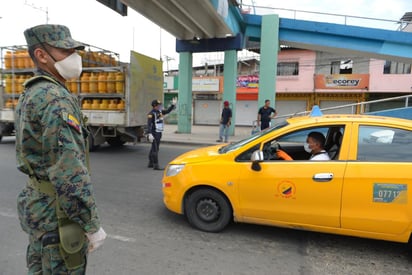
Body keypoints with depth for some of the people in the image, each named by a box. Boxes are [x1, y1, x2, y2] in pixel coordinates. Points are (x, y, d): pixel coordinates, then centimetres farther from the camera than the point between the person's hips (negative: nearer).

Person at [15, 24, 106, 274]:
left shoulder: (31, 94, 11)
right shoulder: (55, 98, -21)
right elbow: (69, 171, -28)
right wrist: (92, 225, -21)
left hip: (38, 203, 10)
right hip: (58, 212, -10)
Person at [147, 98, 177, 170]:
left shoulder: (159, 111, 11)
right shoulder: (151, 113, -16)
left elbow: (168, 111, 19)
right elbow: (149, 125, -22)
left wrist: (173, 104, 8)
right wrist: (149, 134, -31)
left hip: (159, 133, 9)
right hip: (154, 133, -9)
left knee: (154, 148, 14)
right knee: (155, 149, -9)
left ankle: (150, 163, 23)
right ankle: (156, 165, -7)